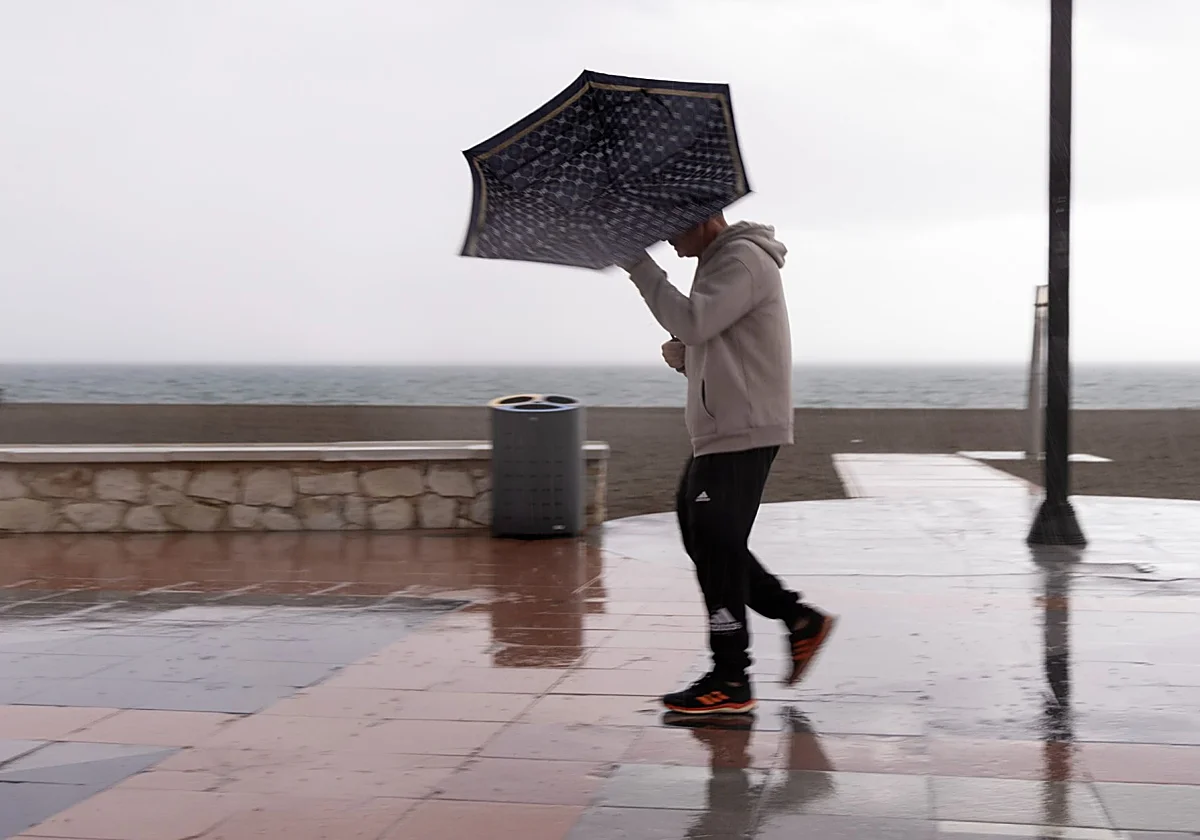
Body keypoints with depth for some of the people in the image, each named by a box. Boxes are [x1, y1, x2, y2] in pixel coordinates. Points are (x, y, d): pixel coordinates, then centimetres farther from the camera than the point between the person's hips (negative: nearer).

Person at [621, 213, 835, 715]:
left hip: (742, 432, -11)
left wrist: (639, 265, -18)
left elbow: (691, 322, -26)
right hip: (719, 432, 11)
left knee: (716, 546, -7)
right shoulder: (718, 261, 20)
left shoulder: (742, 260, -12)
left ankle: (731, 681, 1)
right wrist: (684, 358, 4)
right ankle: (799, 620, 21)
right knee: (701, 537, 13)